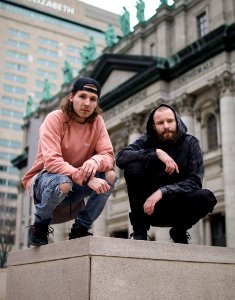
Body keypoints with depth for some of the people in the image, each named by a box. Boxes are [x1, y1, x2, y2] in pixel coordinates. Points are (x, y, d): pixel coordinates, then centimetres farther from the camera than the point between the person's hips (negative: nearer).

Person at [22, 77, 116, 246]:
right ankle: (40, 225, -7)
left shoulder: (97, 121, -5)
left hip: (76, 184, 5)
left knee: (110, 176, -20)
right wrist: (87, 179, -40)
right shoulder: (55, 119, -18)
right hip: (43, 180, -4)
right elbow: (51, 161, -29)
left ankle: (80, 229, -4)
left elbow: (108, 156, -12)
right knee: (63, 183, -38)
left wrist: (95, 161, -36)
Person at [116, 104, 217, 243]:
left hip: (175, 208, 0)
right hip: (147, 206, 0)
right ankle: (139, 230, -13)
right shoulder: (147, 140, -3)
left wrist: (162, 192, -30)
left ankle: (179, 231, 3)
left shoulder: (190, 143, -6)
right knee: (133, 167, -24)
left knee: (206, 197, -28)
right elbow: (121, 157, -19)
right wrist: (156, 152, -29)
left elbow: (195, 182, -16)